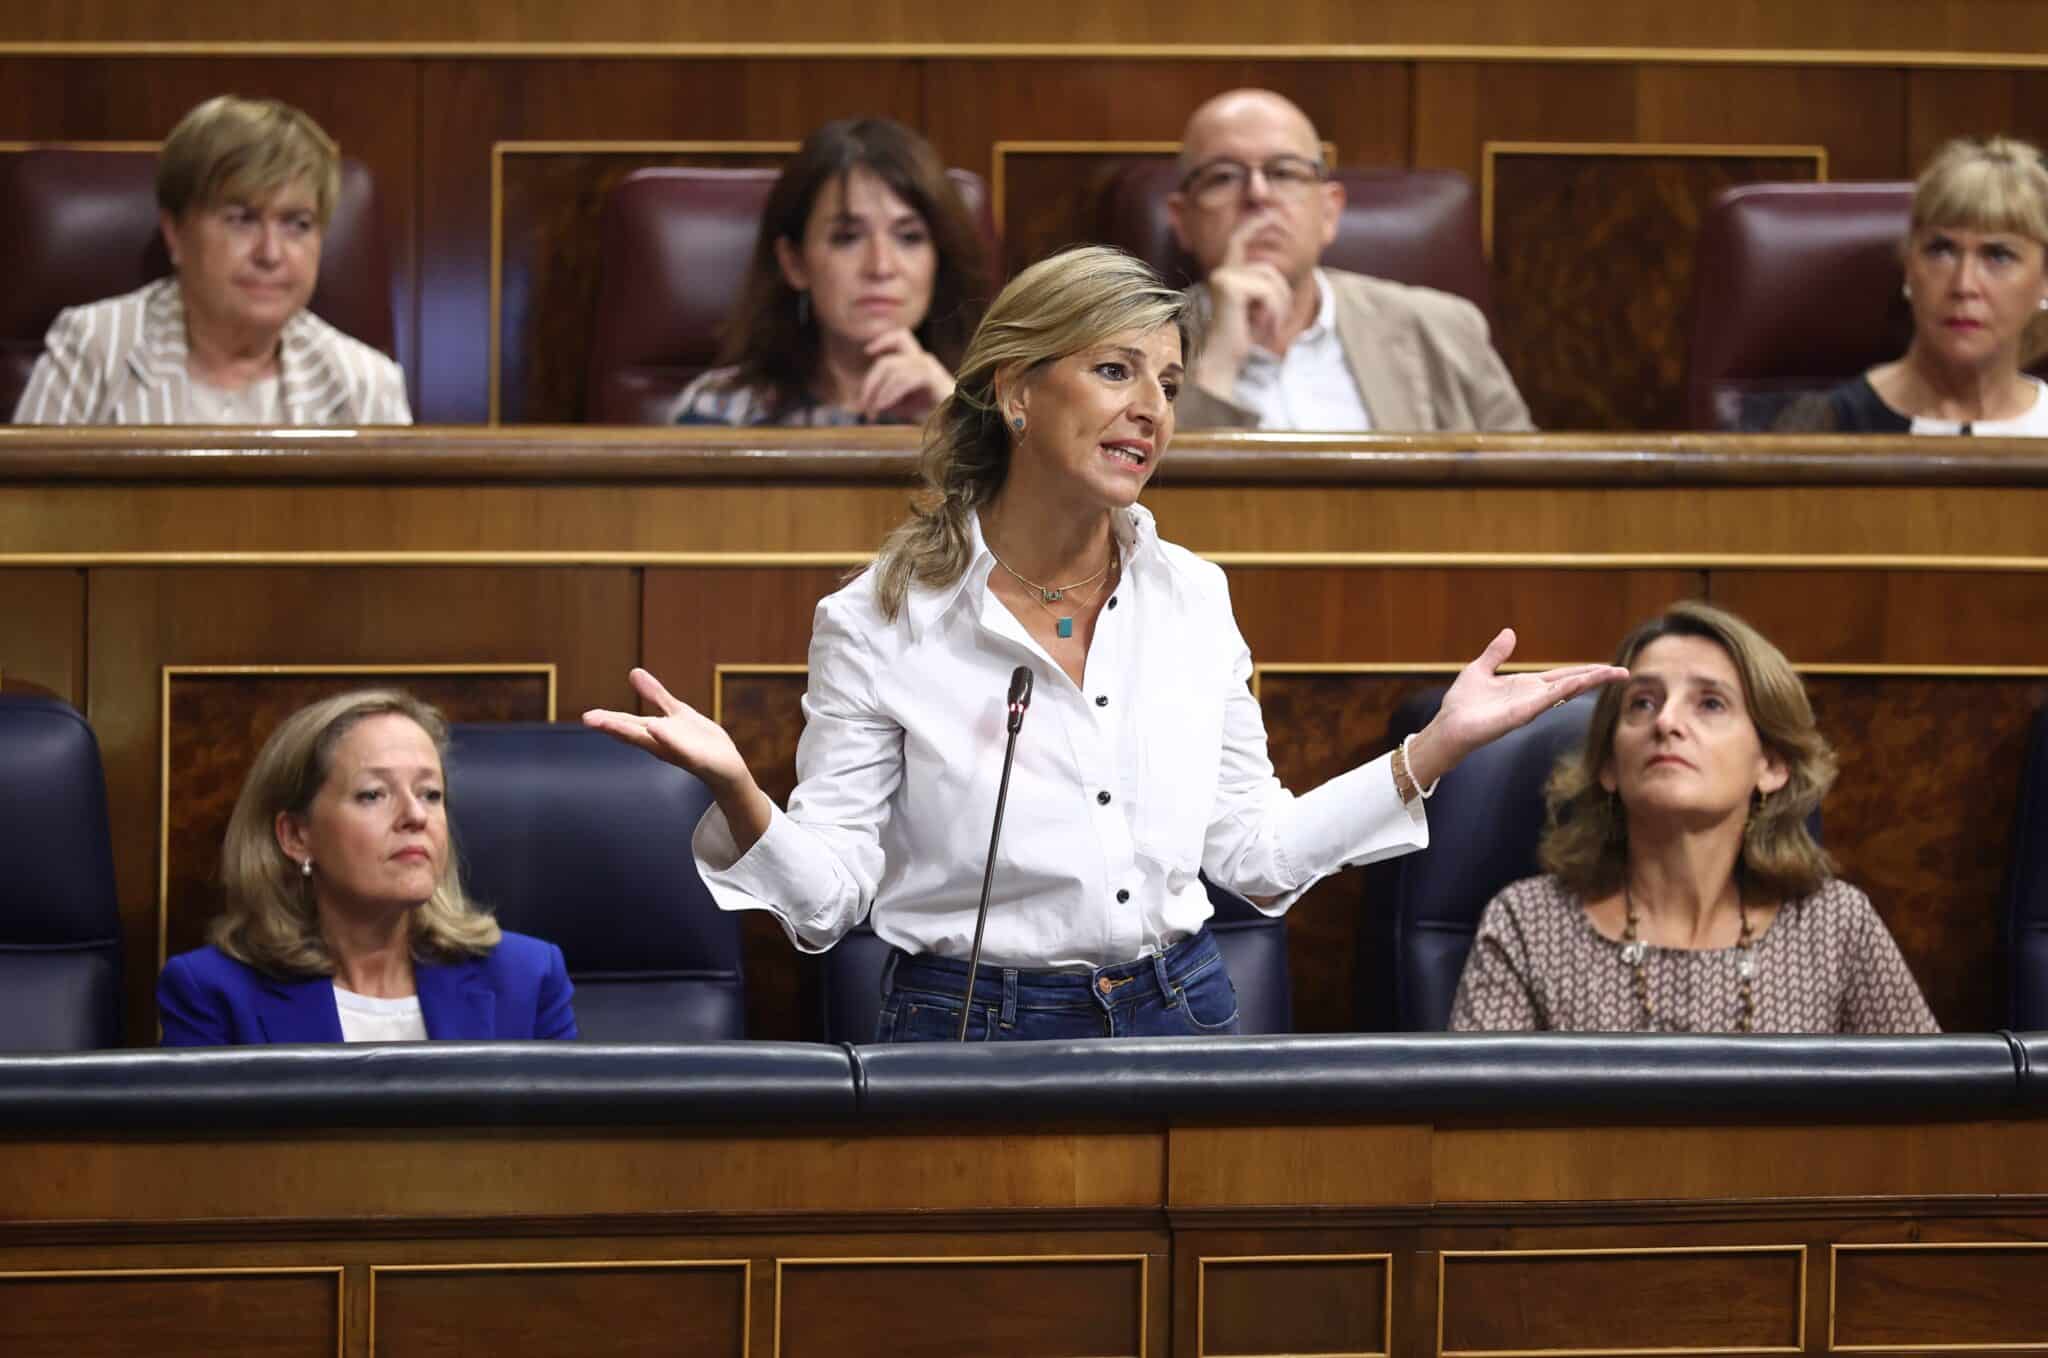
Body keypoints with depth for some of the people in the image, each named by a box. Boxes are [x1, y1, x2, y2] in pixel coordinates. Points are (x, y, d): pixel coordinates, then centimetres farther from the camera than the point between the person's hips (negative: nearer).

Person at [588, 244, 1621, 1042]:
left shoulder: (1194, 598, 5)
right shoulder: (881, 618, -8)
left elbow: (1256, 853, 10)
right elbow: (824, 901, -9)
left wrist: (1432, 750, 3)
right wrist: (735, 791, -27)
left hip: (1178, 1022, 4)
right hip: (971, 1027, -4)